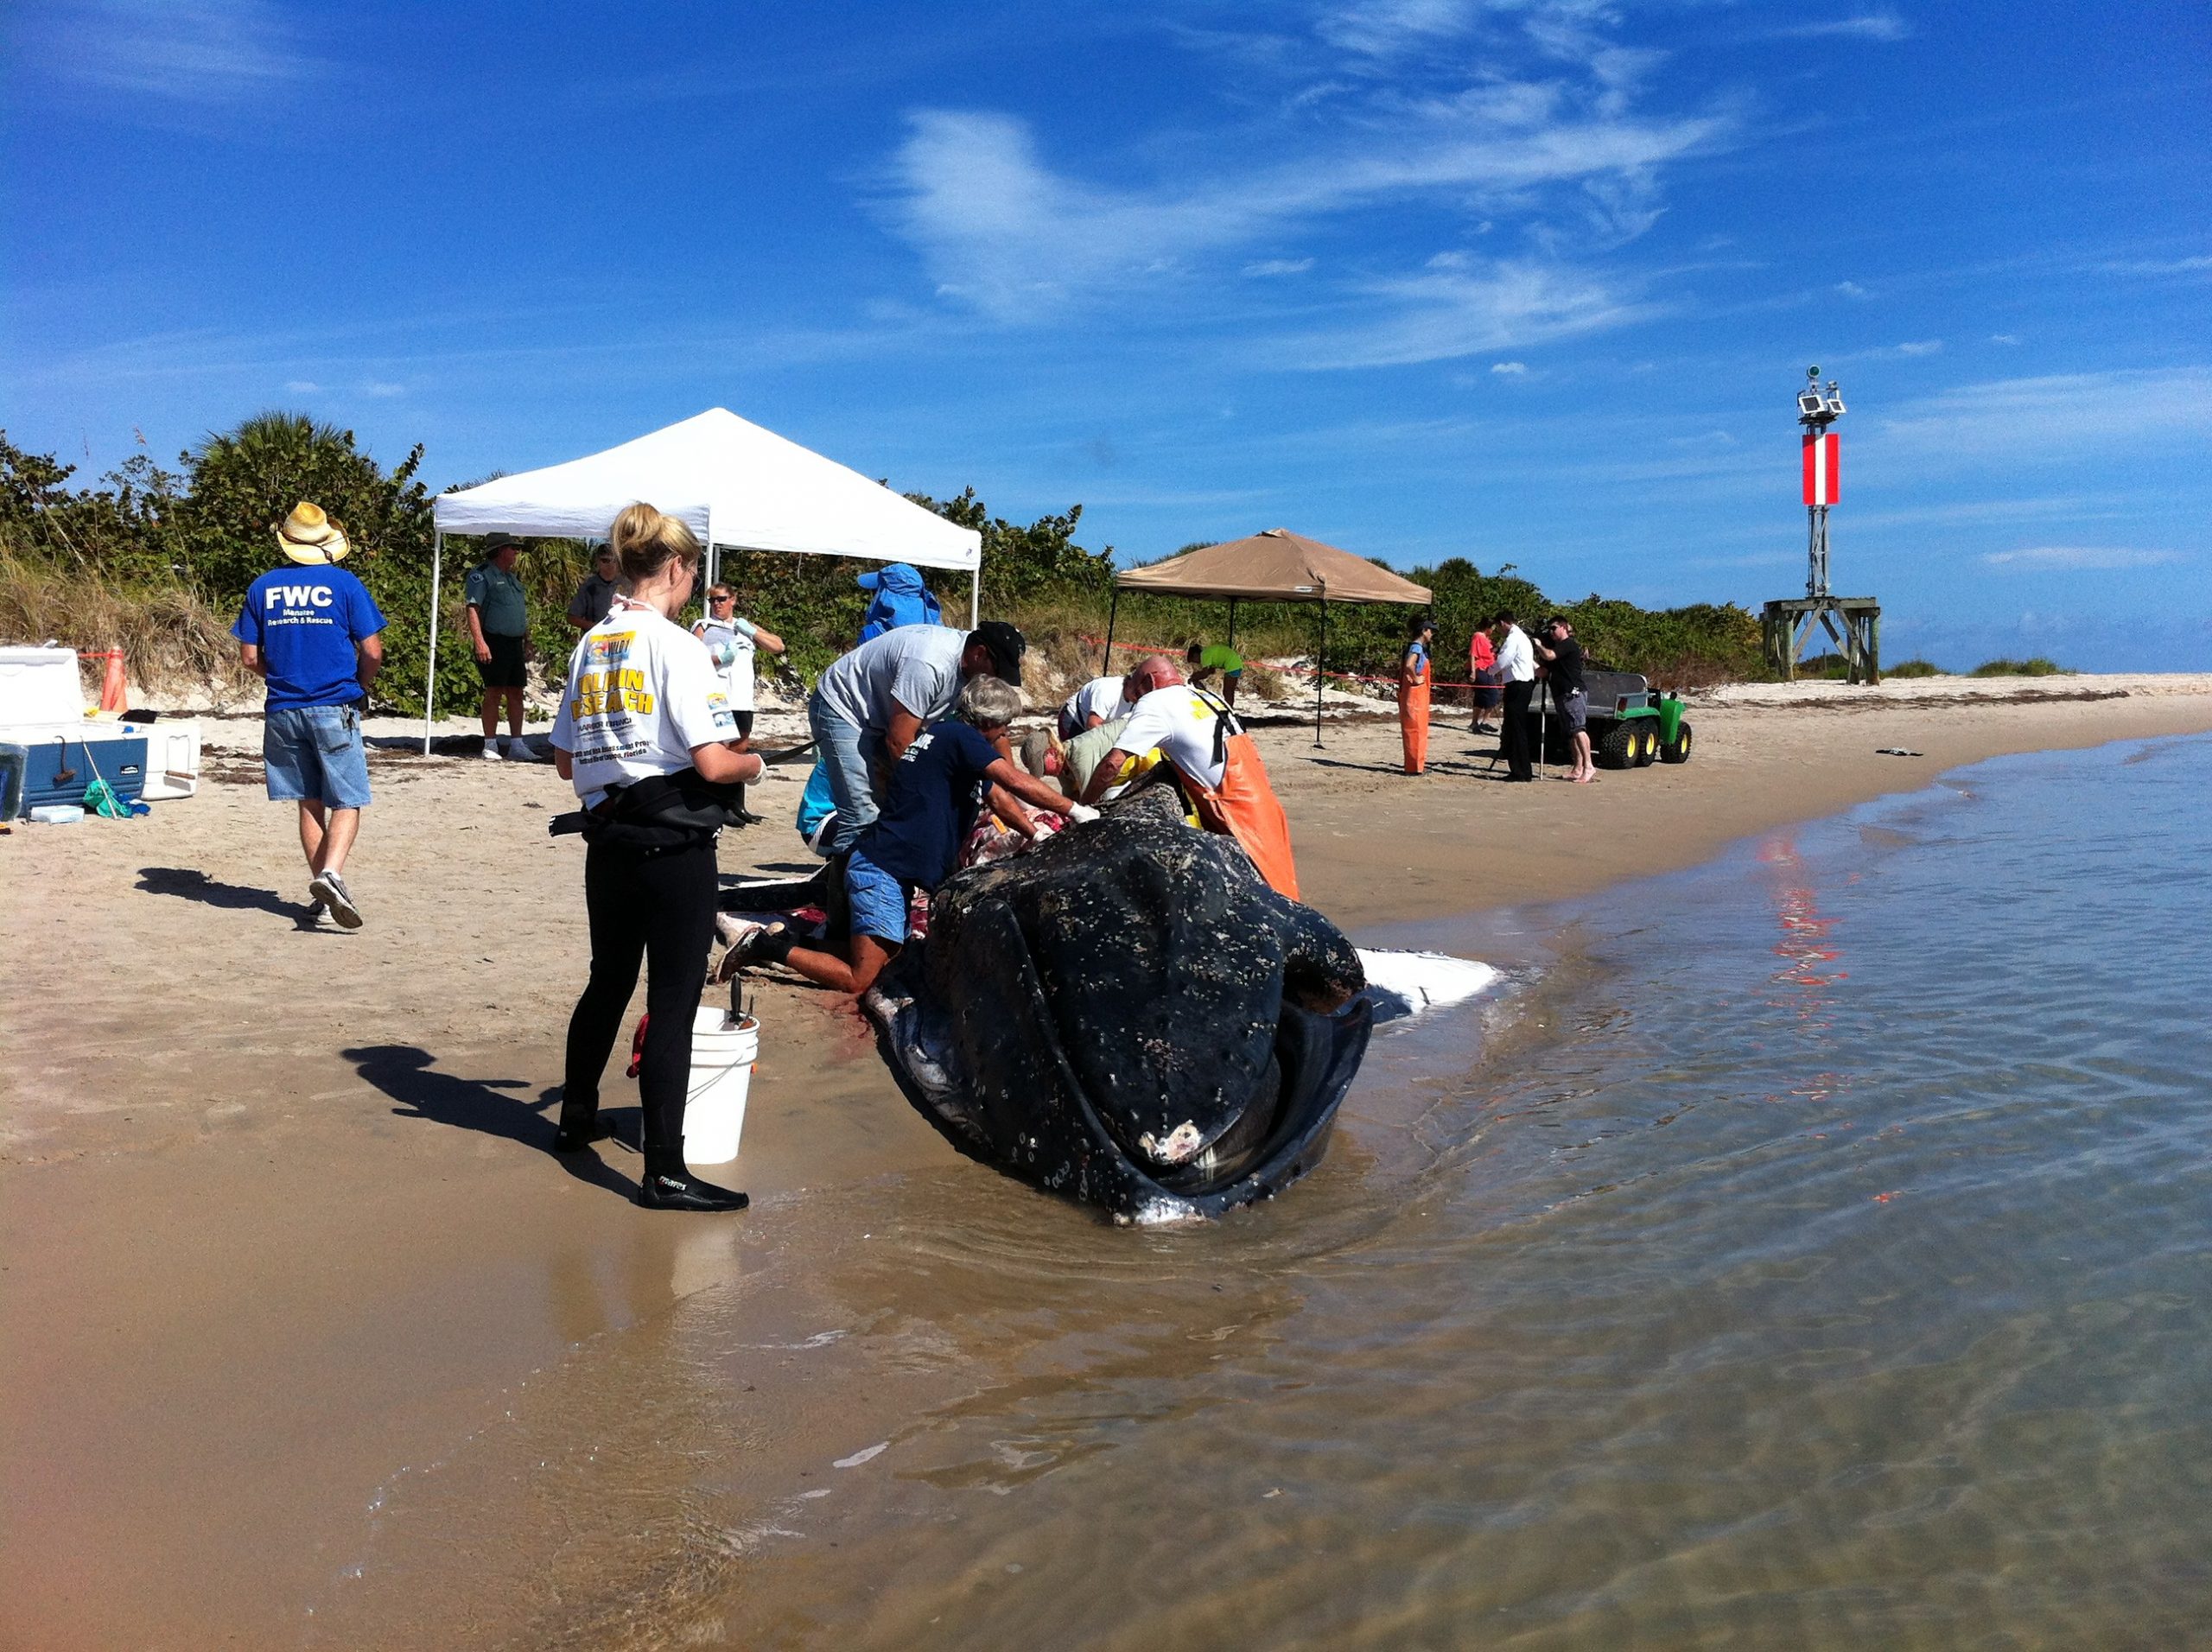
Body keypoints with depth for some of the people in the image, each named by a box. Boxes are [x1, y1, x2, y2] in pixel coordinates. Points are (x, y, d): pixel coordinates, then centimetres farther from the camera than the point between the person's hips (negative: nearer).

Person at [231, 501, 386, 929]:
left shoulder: (262, 587, 5)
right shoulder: (345, 584, -4)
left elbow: (249, 658, 5)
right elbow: (372, 652, -7)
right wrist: (359, 687, 12)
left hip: (283, 712, 4)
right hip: (335, 708, -3)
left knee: (310, 802, 13)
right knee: (347, 803, 1)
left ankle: (321, 893, 16)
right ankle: (331, 872, -22)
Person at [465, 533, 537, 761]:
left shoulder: (511, 577, 21)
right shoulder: (482, 574, -5)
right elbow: (472, 609, -13)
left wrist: (527, 642, 22)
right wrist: (479, 642, -23)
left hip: (515, 643, 8)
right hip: (494, 643, -8)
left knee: (516, 694, 7)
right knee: (494, 693, -5)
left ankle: (516, 745, 12)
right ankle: (490, 746, 1)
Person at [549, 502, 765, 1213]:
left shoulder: (589, 646, 9)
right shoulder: (678, 646, -13)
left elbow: (565, 760, 14)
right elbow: (712, 762, -19)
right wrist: (753, 763, 1)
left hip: (608, 840, 8)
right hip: (674, 842, -7)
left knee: (608, 982, 23)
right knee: (672, 1003, -4)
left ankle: (577, 1119, 40)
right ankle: (665, 1172, -1)